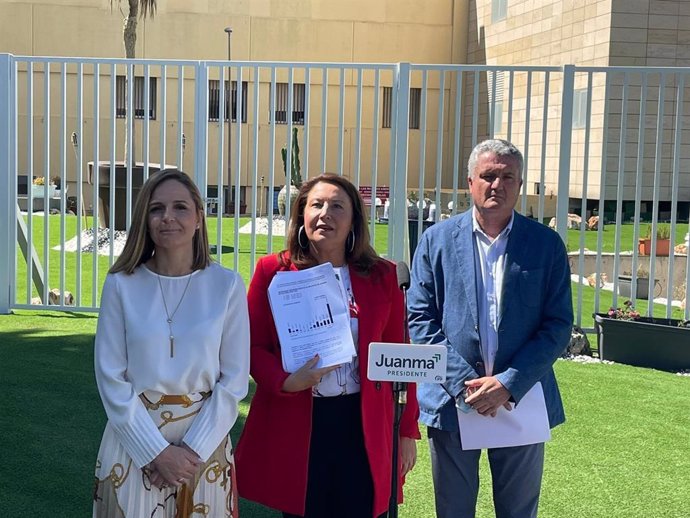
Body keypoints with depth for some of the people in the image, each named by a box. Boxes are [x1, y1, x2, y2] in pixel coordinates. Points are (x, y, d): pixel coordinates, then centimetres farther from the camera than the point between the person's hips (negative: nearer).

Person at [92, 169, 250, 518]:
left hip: (205, 440, 0)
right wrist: (157, 450, -13)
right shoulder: (121, 285, -5)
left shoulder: (227, 286, -5)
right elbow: (111, 379, -6)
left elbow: (234, 380, -5)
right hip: (134, 440, 0)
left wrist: (192, 448, -12)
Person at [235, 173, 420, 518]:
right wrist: (284, 381, -18)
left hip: (365, 427, 1)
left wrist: (407, 431, 5)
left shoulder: (382, 277, 4)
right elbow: (253, 347, 1)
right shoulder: (273, 271, 0)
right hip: (294, 426, -1)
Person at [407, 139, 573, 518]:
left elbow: (558, 325, -3)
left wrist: (508, 384, -14)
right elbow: (420, 318, -2)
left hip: (522, 401, 0)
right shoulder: (437, 240, 1)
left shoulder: (546, 244, 0)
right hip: (452, 400, 0)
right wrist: (464, 383, -12)